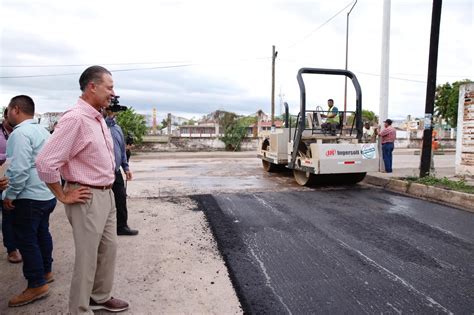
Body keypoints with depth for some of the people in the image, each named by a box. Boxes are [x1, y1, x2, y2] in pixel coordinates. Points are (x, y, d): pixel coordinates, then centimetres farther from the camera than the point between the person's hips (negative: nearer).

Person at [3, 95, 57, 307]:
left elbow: (20, 169, -24)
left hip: (29, 197, -9)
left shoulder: (20, 133, -18)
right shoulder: (42, 131, 11)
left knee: (26, 240, 1)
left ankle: (37, 285, 9)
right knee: (41, 234, 20)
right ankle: (45, 272, 34)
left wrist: (10, 195, -13)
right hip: (46, 194, 9)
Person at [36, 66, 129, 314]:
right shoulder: (75, 119, -21)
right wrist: (63, 196, -13)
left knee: (108, 248, 19)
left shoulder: (99, 119, 8)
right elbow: (45, 162, -25)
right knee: (87, 257, 5)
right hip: (88, 198, -9)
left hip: (107, 194, 9)